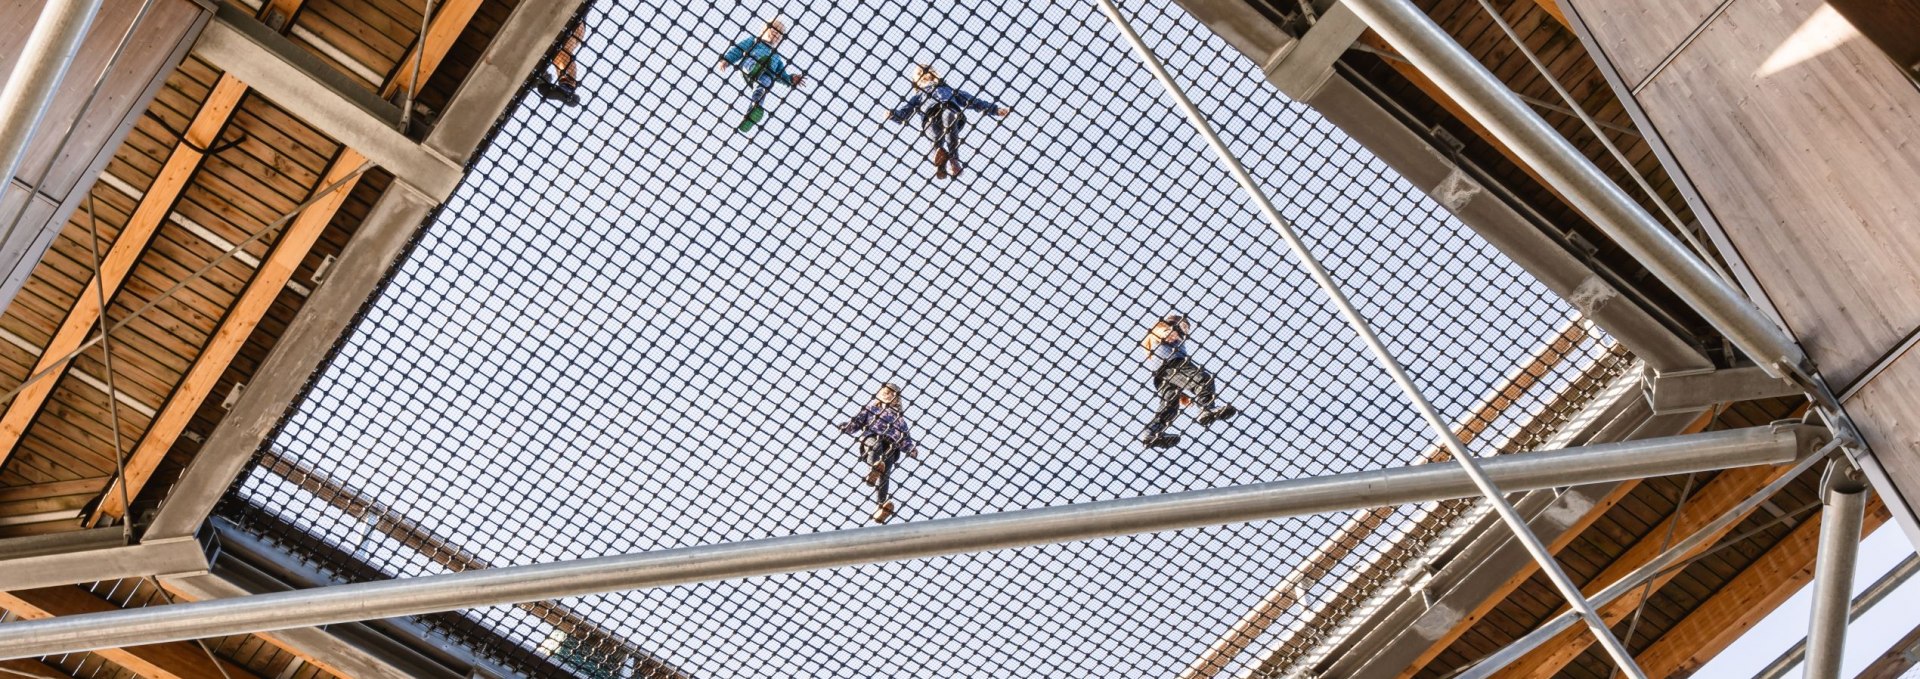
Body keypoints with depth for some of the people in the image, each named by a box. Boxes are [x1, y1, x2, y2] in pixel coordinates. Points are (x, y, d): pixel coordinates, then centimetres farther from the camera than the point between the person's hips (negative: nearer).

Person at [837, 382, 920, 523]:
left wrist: (911, 449, 4)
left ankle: (881, 505, -39)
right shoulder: (871, 408, 31)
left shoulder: (899, 416, 34)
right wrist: (847, 427, -3)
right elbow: (857, 422, 19)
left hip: (891, 446, 1)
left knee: (885, 473, -22)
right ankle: (873, 468, -70)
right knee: (874, 443, -39)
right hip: (871, 437, -1)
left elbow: (905, 439, 25)